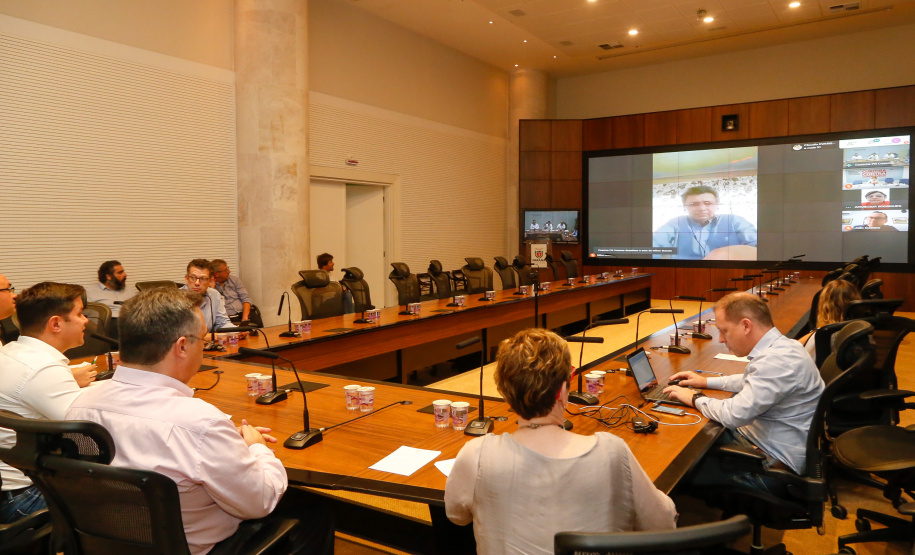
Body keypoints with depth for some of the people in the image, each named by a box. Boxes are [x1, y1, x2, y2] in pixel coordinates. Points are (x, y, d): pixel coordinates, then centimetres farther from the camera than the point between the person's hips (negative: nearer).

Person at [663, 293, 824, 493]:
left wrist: (695, 398, -11)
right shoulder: (778, 347, 5)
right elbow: (750, 381, 26)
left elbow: (733, 414, -28)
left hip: (773, 462, -10)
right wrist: (707, 381, 18)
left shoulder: (778, 360, -27)